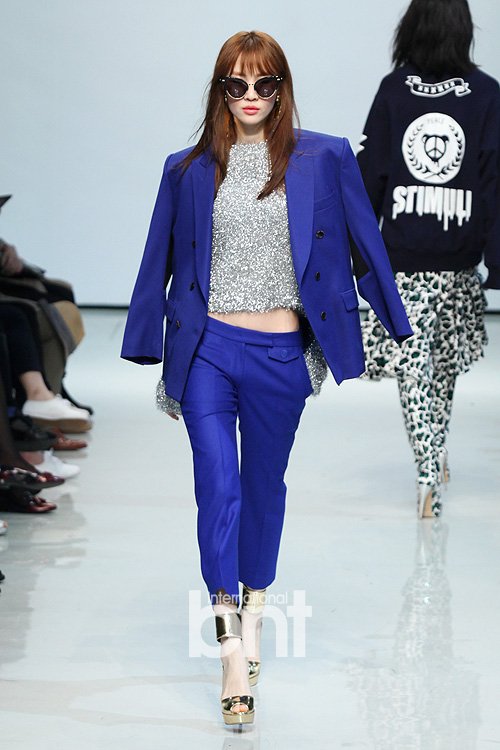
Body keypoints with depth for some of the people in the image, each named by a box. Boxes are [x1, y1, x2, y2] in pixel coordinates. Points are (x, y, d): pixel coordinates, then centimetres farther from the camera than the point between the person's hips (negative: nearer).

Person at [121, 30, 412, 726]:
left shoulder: (323, 160, 1)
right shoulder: (191, 170, 4)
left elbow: (366, 245, 6)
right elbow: (163, 265, 9)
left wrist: (391, 329, 7)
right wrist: (161, 360, 11)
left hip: (281, 354, 1)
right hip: (208, 348, 0)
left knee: (264, 484, 15)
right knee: (218, 489, -8)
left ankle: (254, 608, 36)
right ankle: (232, 648, -7)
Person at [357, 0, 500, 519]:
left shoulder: (393, 91, -3)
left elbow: (369, 174, -1)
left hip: (403, 259, -1)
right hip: (458, 260, 1)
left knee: (412, 365, 1)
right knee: (444, 362, 20)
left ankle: (427, 473, -9)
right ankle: (436, 456, 34)